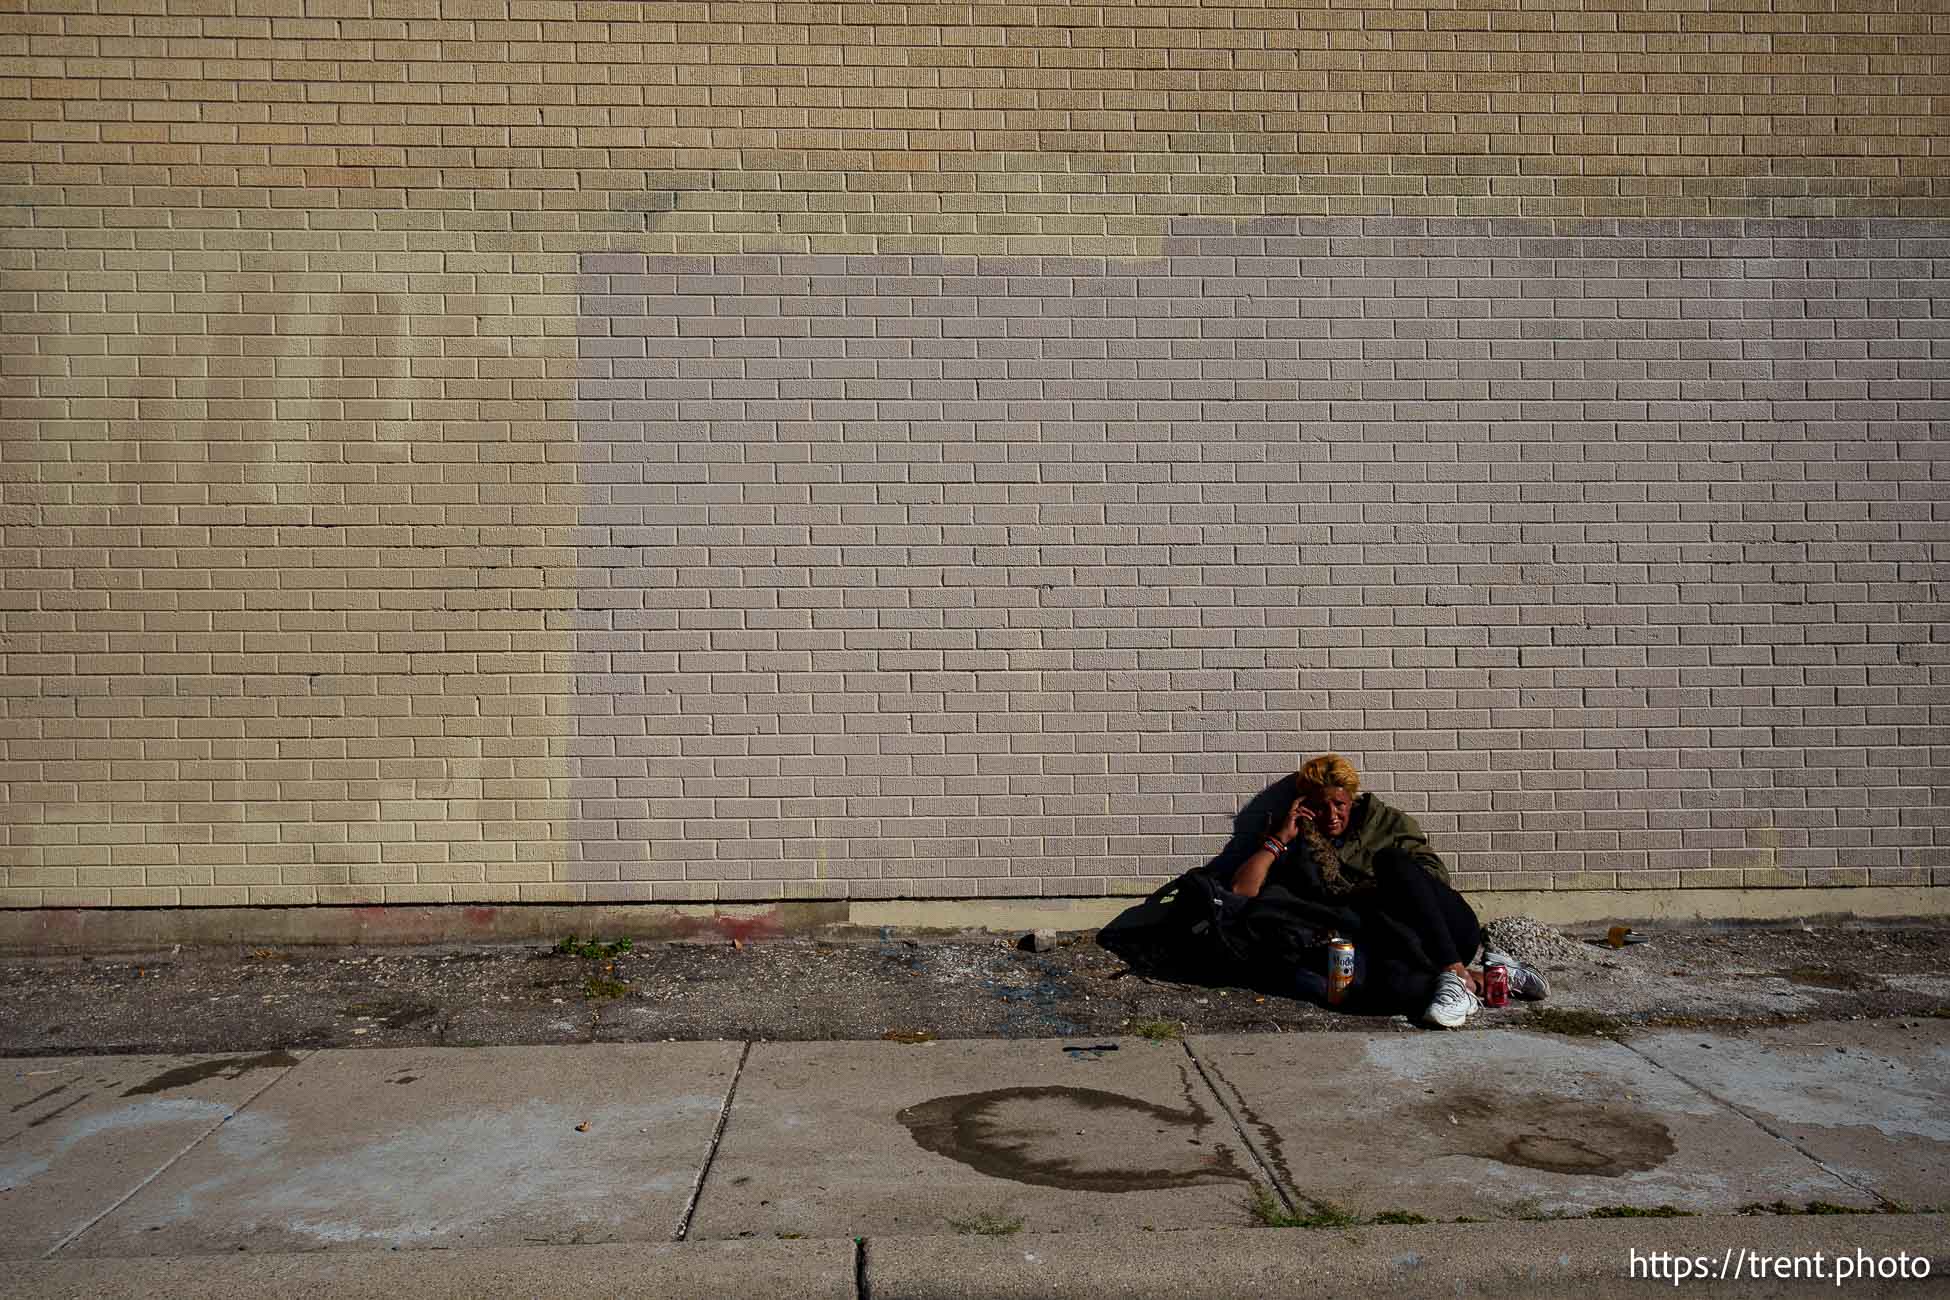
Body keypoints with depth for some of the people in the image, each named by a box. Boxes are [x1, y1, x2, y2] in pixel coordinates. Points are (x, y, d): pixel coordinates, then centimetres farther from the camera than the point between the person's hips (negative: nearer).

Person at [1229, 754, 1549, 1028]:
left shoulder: (1384, 820, 19)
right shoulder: (1298, 848, 17)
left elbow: (1434, 870, 8)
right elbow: (1242, 890, 4)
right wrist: (1279, 839, 4)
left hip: (1452, 932, 1)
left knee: (1392, 862, -28)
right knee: (1386, 982, -38)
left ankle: (1454, 973, -29)